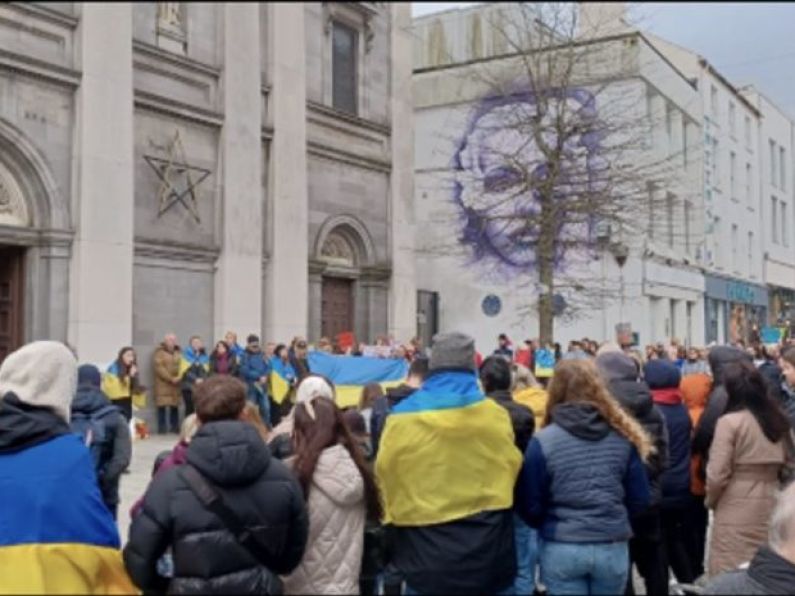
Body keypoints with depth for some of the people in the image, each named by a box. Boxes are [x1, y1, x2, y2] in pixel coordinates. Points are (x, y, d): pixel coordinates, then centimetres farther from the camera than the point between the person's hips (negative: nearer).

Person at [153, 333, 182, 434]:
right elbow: (159, 367, -10)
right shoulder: (159, 352, -1)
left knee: (175, 405, 3)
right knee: (162, 405, -6)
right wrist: (171, 379, -15)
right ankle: (162, 428, 0)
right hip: (163, 383, -4)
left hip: (176, 383, 4)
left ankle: (174, 427, 10)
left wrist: (180, 377, -10)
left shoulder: (178, 352, 15)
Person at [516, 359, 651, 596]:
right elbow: (640, 500, 4)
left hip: (561, 550, -3)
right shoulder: (623, 436, -1)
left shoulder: (543, 441, -9)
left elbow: (530, 506, -5)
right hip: (613, 548, 3)